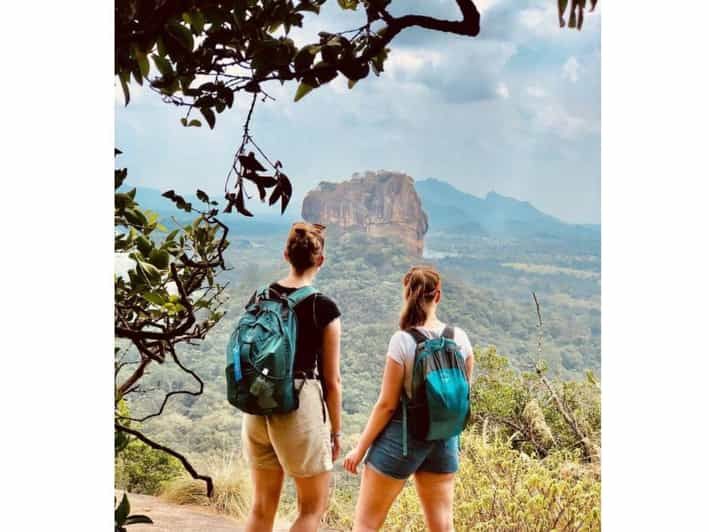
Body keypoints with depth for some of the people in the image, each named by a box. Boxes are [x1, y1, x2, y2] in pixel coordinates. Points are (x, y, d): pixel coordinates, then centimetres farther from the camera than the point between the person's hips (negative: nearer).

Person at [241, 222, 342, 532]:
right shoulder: (324, 308, -11)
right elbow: (331, 380, -7)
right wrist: (335, 431, 5)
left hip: (257, 408, 5)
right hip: (301, 407, -5)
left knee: (262, 505, 19)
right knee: (313, 507, 13)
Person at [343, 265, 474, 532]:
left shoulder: (402, 340, -17)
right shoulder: (460, 338, -3)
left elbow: (387, 405, -14)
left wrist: (360, 448, -3)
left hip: (403, 437, -5)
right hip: (445, 439, 5)